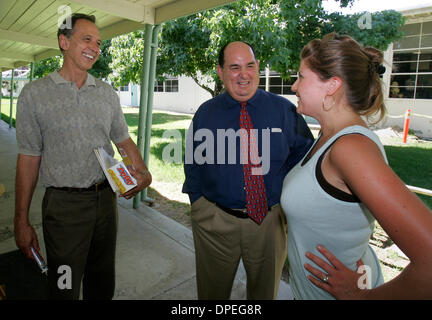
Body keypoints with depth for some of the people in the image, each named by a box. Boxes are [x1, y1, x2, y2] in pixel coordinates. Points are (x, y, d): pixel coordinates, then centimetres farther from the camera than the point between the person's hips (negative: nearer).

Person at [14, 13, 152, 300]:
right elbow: (29, 159, -3)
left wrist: (143, 172, -9)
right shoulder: (35, 94, -4)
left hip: (106, 198, 4)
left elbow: (124, 141, 11)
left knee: (102, 285, 18)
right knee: (64, 288, 10)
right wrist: (22, 222, -2)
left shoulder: (107, 93, 6)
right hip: (64, 204, -3)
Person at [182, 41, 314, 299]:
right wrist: (199, 205, -1)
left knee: (265, 291, 23)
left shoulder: (284, 110, -3)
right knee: (213, 290, 21)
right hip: (215, 220, 1)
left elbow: (303, 155, 3)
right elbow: (193, 163, 5)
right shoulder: (206, 113, 0)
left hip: (271, 220, 0)